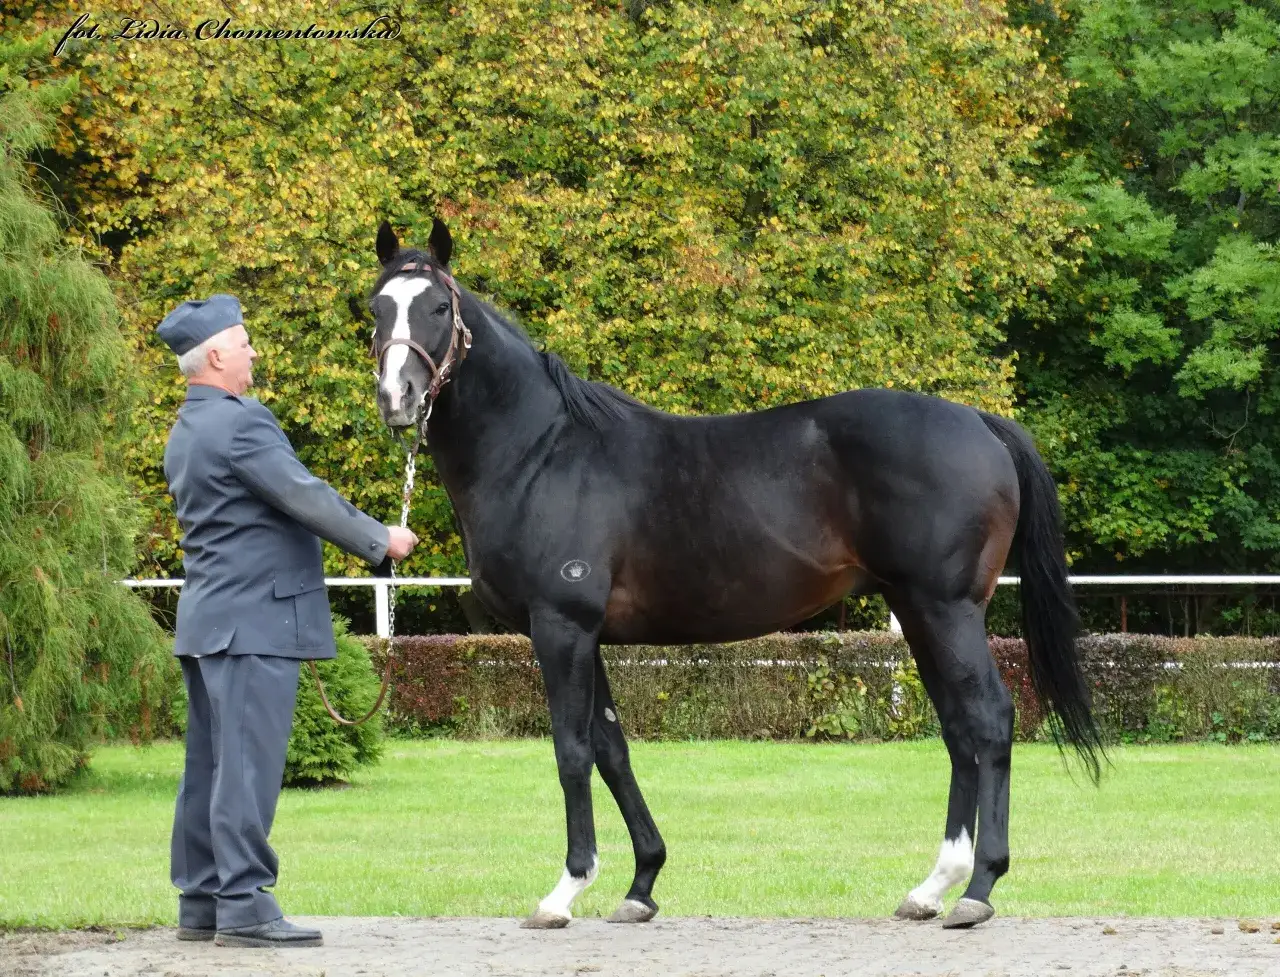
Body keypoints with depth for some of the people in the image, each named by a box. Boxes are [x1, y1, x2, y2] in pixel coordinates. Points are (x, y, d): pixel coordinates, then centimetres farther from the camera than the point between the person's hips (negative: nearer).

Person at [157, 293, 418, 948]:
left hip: (208, 619, 10)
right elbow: (307, 498, -16)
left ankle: (200, 903, 14)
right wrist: (381, 541, -3)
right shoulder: (240, 425, -16)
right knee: (248, 765, -10)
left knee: (209, 765, 11)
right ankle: (243, 905, -11)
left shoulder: (186, 432, 16)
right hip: (254, 618, -10)